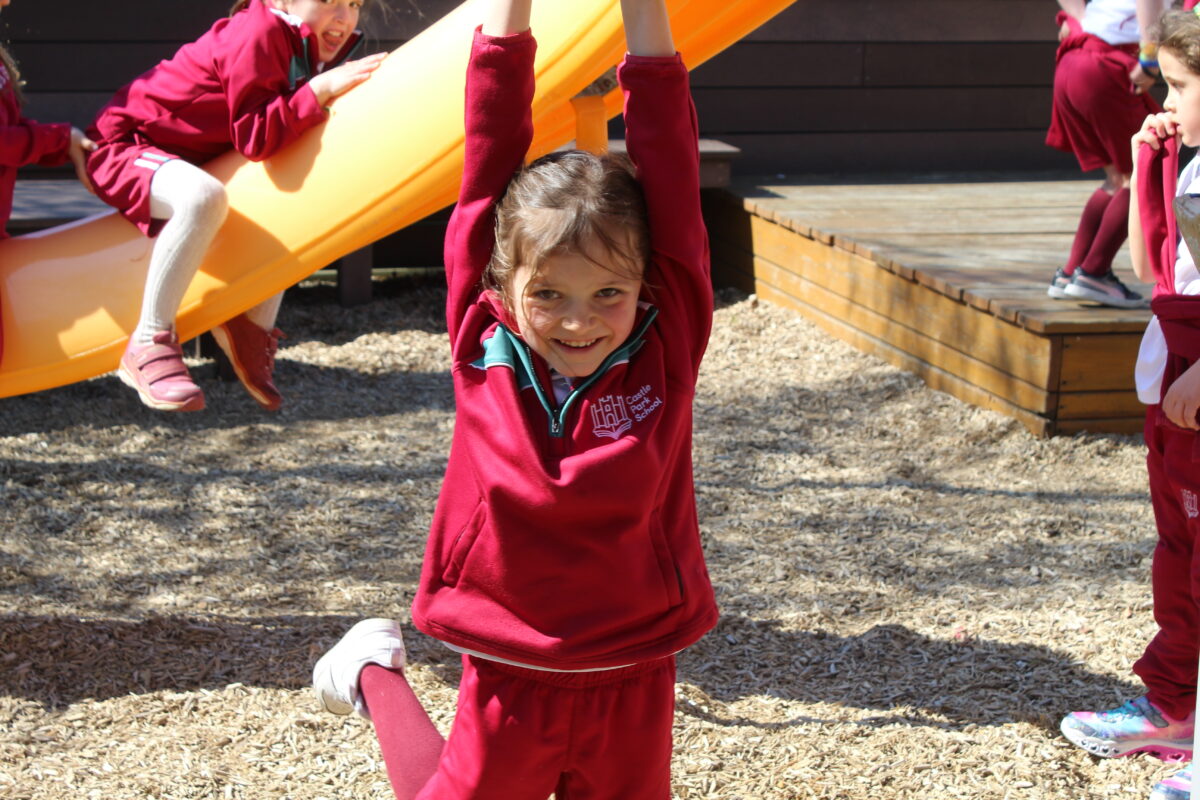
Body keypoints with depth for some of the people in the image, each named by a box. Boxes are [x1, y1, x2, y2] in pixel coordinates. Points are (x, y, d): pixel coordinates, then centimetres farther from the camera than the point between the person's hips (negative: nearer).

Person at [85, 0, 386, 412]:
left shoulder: (309, 45, 3)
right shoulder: (258, 34, -26)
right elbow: (255, 138, -32)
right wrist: (320, 90, -35)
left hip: (195, 158, 10)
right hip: (126, 144, -10)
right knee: (204, 197, -40)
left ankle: (253, 329, 12)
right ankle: (148, 345, -30)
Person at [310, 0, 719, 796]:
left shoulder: (667, 346, -9)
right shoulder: (484, 345, -9)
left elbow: (667, 158, -13)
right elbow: (492, 150, -10)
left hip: (633, 687, 1)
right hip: (508, 684, 0)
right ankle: (375, 676, 39)